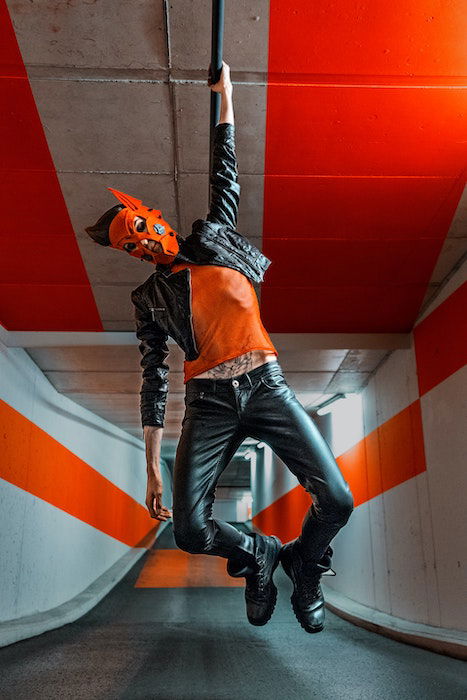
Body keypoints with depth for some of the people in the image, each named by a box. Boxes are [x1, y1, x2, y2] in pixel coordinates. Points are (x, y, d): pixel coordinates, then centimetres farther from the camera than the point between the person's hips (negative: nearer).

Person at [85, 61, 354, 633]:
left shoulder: (211, 238, 17)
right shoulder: (149, 299, 14)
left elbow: (224, 174, 19)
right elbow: (153, 382, 11)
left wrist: (225, 96, 21)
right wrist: (152, 468, 7)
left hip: (265, 386, 0)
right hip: (210, 402, 0)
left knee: (337, 502, -11)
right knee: (190, 530, -15)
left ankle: (303, 564, 24)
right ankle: (261, 554, 19)